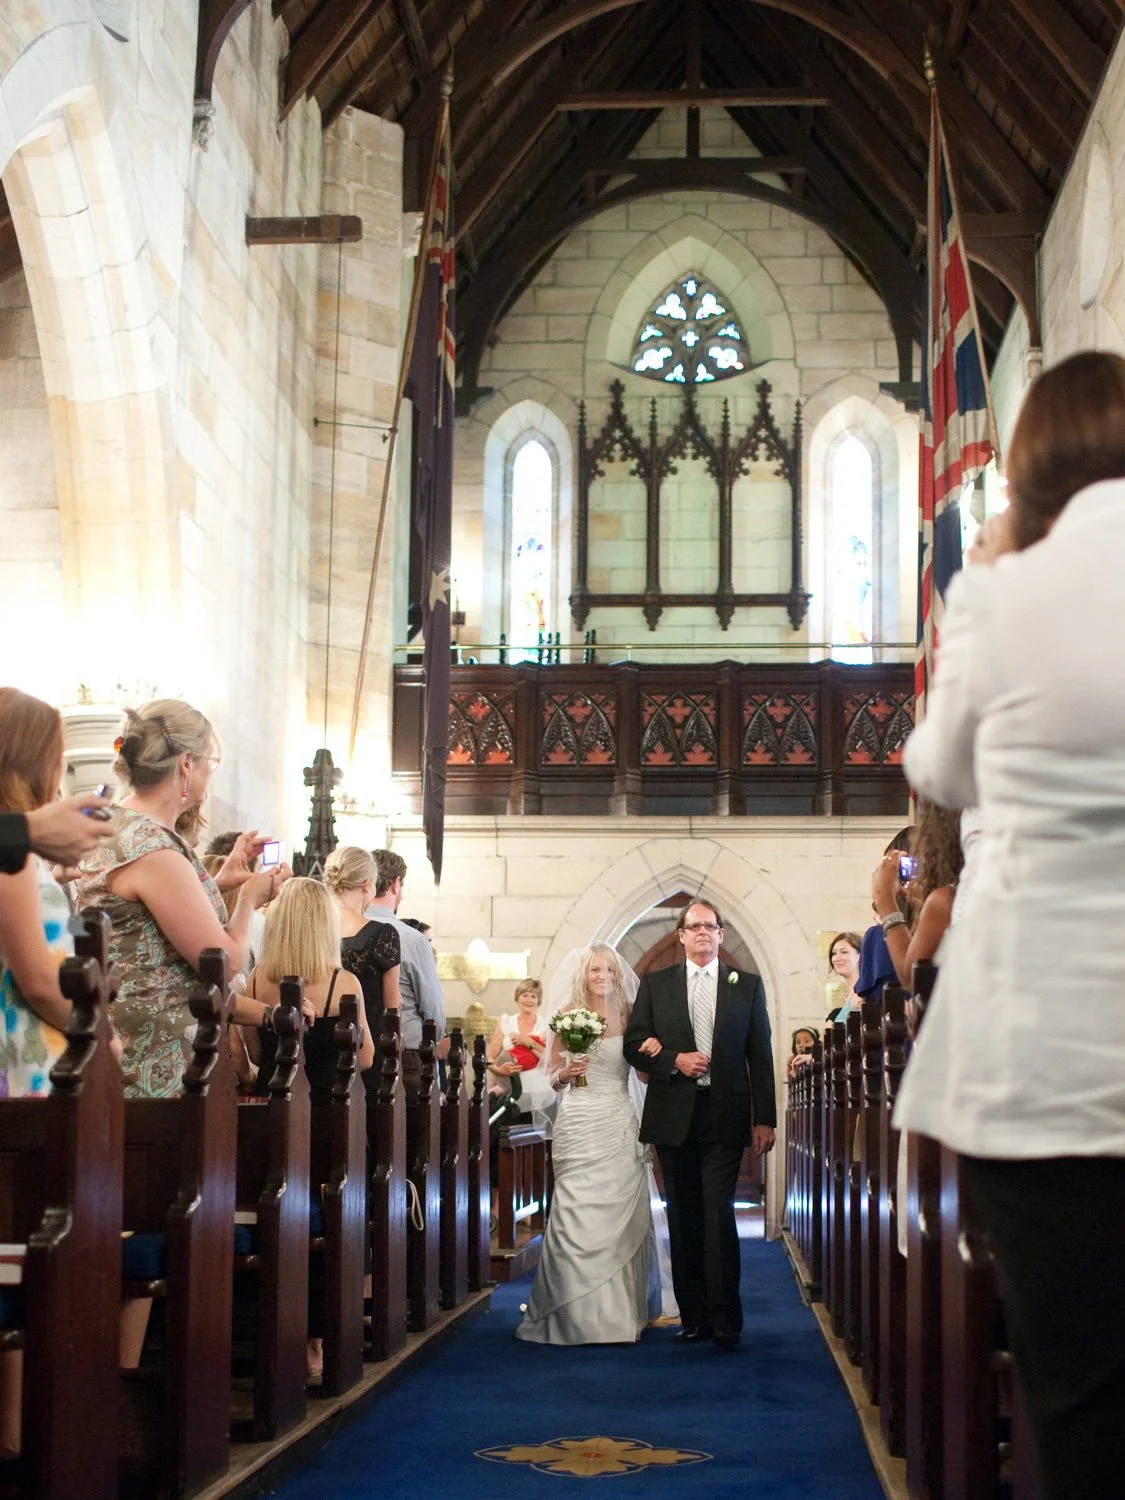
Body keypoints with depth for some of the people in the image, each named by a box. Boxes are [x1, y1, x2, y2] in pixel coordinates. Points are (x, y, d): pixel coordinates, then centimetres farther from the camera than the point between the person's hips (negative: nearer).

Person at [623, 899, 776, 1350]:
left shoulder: (747, 986, 9)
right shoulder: (654, 985, 10)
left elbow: (760, 1055, 6)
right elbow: (634, 1045, 6)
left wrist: (765, 1119, 1)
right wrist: (675, 1060, -12)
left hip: (725, 1118, -2)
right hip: (673, 1118, 2)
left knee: (718, 1215, -11)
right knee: (683, 1219, 6)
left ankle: (725, 1319, -8)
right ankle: (694, 1317, 12)